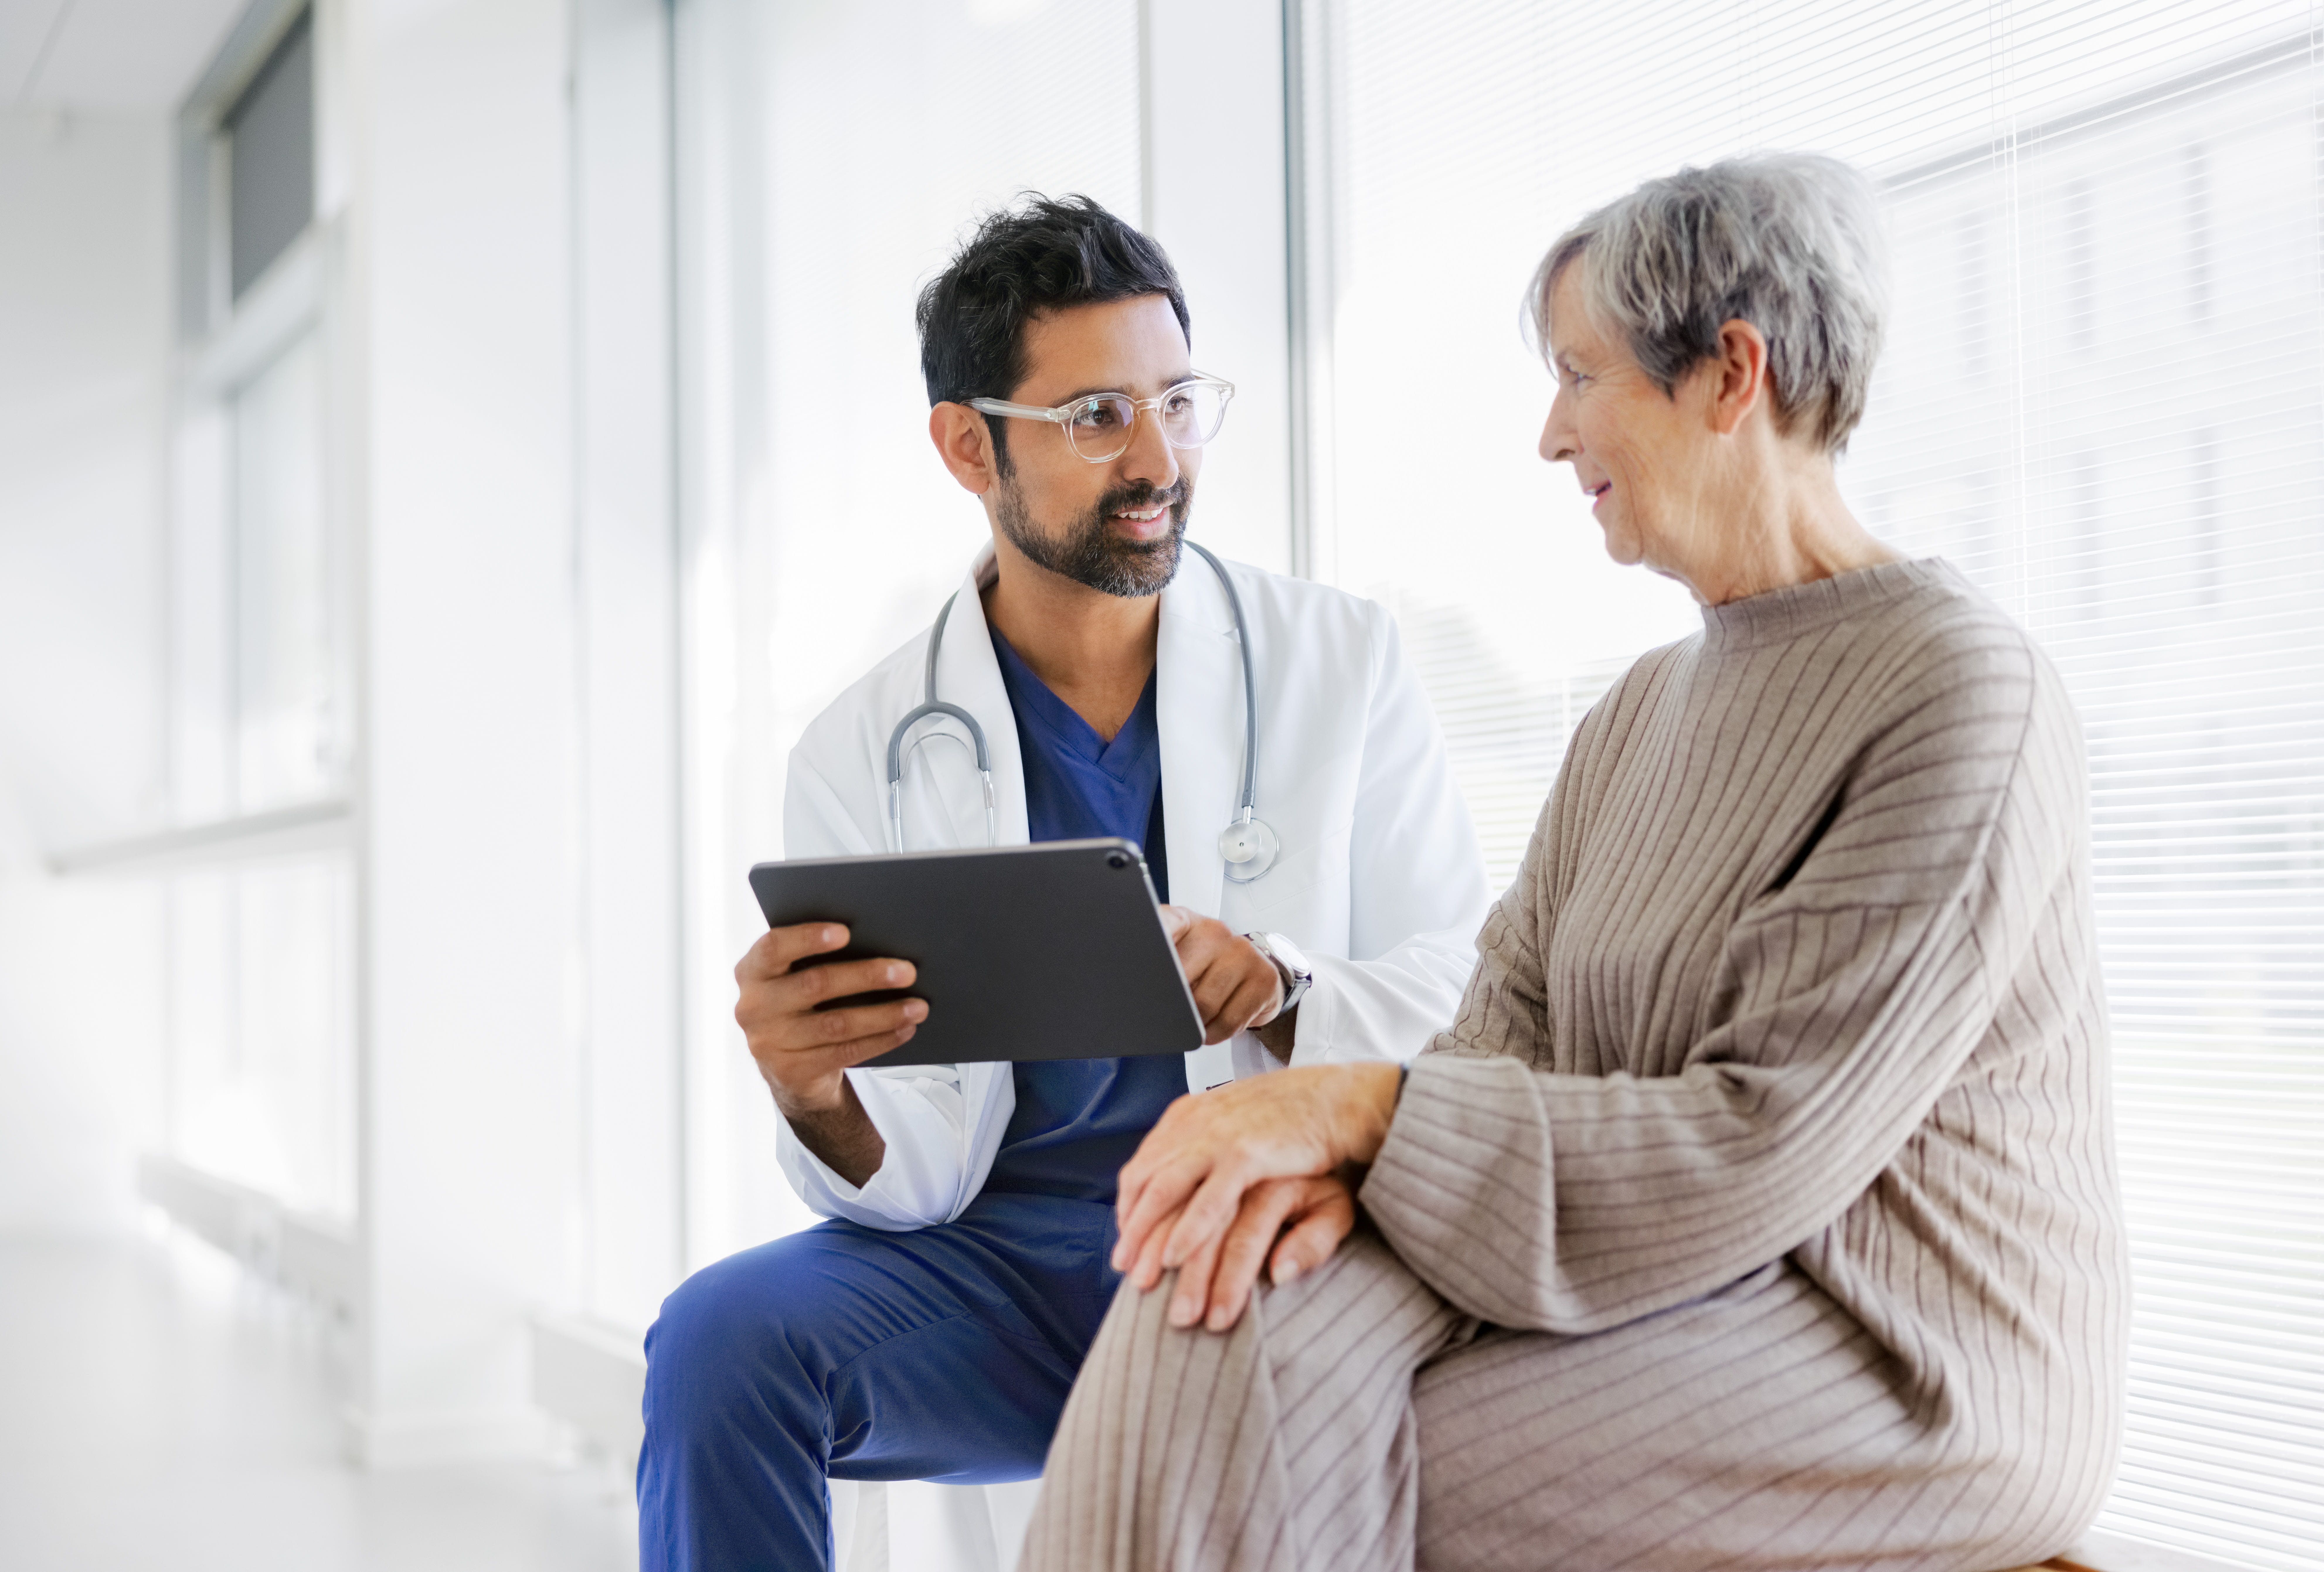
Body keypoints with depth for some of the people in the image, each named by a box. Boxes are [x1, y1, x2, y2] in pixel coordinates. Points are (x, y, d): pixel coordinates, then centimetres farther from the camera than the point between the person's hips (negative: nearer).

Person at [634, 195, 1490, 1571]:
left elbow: (1474, 999, -3)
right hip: (1005, 1258, 1)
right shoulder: (865, 755, 3)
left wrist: (1280, 995, -24)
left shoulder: (1342, 662, 3)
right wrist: (816, 1098, -24)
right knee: (724, 1337, -27)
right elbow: (915, 1180, 0)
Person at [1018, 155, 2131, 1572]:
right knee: (1239, 1310, -19)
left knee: (1272, 1457, -22)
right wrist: (1334, 1158, -16)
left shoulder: (1964, 690, -14)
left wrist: (1359, 1109, -21)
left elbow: (1762, 1150, -20)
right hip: (1668, 1288, 7)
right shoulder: (1644, 711, 15)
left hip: (1896, 1363, -7)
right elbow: (1508, 1025, 6)